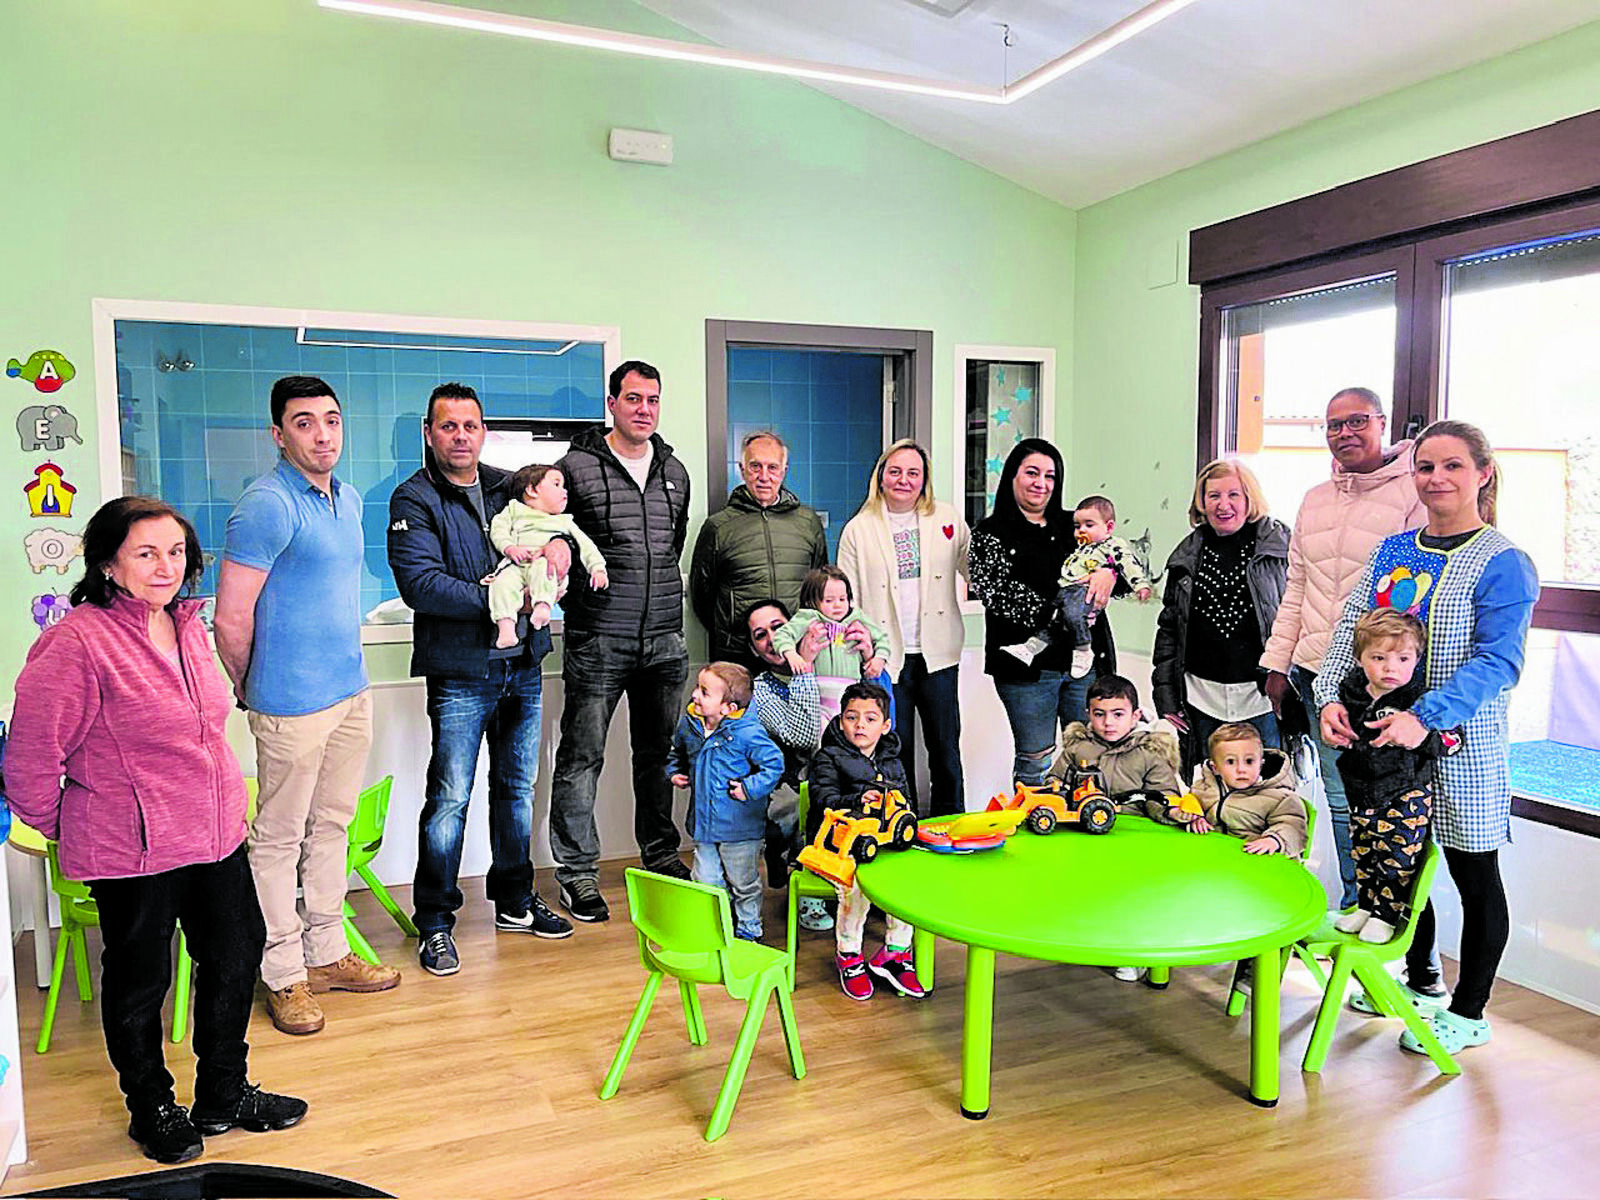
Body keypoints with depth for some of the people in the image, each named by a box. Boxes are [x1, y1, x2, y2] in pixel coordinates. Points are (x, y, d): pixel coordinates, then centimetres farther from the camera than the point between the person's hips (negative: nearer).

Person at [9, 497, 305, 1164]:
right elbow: (32, 753, -14)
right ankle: (152, 1109, 36)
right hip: (132, 851, -7)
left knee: (236, 957, 17)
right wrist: (55, 825, -1)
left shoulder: (187, 624, 5)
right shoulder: (77, 643, -20)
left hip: (216, 833, 7)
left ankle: (224, 1095, 37)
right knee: (139, 982, 12)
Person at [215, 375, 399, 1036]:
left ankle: (327, 954, 28)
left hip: (351, 689, 8)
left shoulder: (348, 498, 11)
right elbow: (231, 620, -15)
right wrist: (249, 690, -1)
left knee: (332, 825, 16)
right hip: (292, 702, -8)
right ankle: (284, 973, 17)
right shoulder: (267, 506, -16)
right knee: (279, 836, 5)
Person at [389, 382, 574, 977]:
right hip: (460, 673, -5)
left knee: (517, 787, 15)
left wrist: (557, 540, -8)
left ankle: (515, 901, 30)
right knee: (450, 798, -2)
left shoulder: (509, 486, 13)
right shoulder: (414, 499, -4)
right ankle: (434, 920, 13)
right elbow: (419, 582, -16)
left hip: (523, 666, 6)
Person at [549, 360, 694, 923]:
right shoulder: (576, 465, -4)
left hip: (665, 640, 5)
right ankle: (576, 870, 15)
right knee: (582, 757, 1)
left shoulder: (674, 472, 12)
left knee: (659, 752, 15)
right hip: (597, 640, -5)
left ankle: (661, 854, 30)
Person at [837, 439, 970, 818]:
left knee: (945, 744, 9)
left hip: (938, 653, 2)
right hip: (885, 657, -1)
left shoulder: (946, 519, 7)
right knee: (896, 748, 4)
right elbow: (846, 600, 3)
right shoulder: (859, 529, 3)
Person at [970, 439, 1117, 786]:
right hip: (1026, 664, -4)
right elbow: (997, 592, -11)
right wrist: (1053, 615, -19)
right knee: (1035, 762, 1)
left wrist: (1109, 572, -14)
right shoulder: (990, 534, 3)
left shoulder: (1073, 526, 16)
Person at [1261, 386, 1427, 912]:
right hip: (1318, 675, 6)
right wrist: (1278, 664, 15)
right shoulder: (1315, 500, 16)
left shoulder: (1414, 493, -4)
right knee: (1339, 798, 13)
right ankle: (1355, 903, 27)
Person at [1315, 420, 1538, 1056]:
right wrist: (1331, 698, -15)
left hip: (1462, 747, -6)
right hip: (1385, 741, 6)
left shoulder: (1502, 563, -10)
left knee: (1474, 876, 9)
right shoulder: (1392, 550, 7)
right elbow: (1349, 629, 2)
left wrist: (1424, 717, -30)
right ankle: (1420, 979, 39)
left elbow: (1497, 660, -19)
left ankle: (1468, 1012, 24)